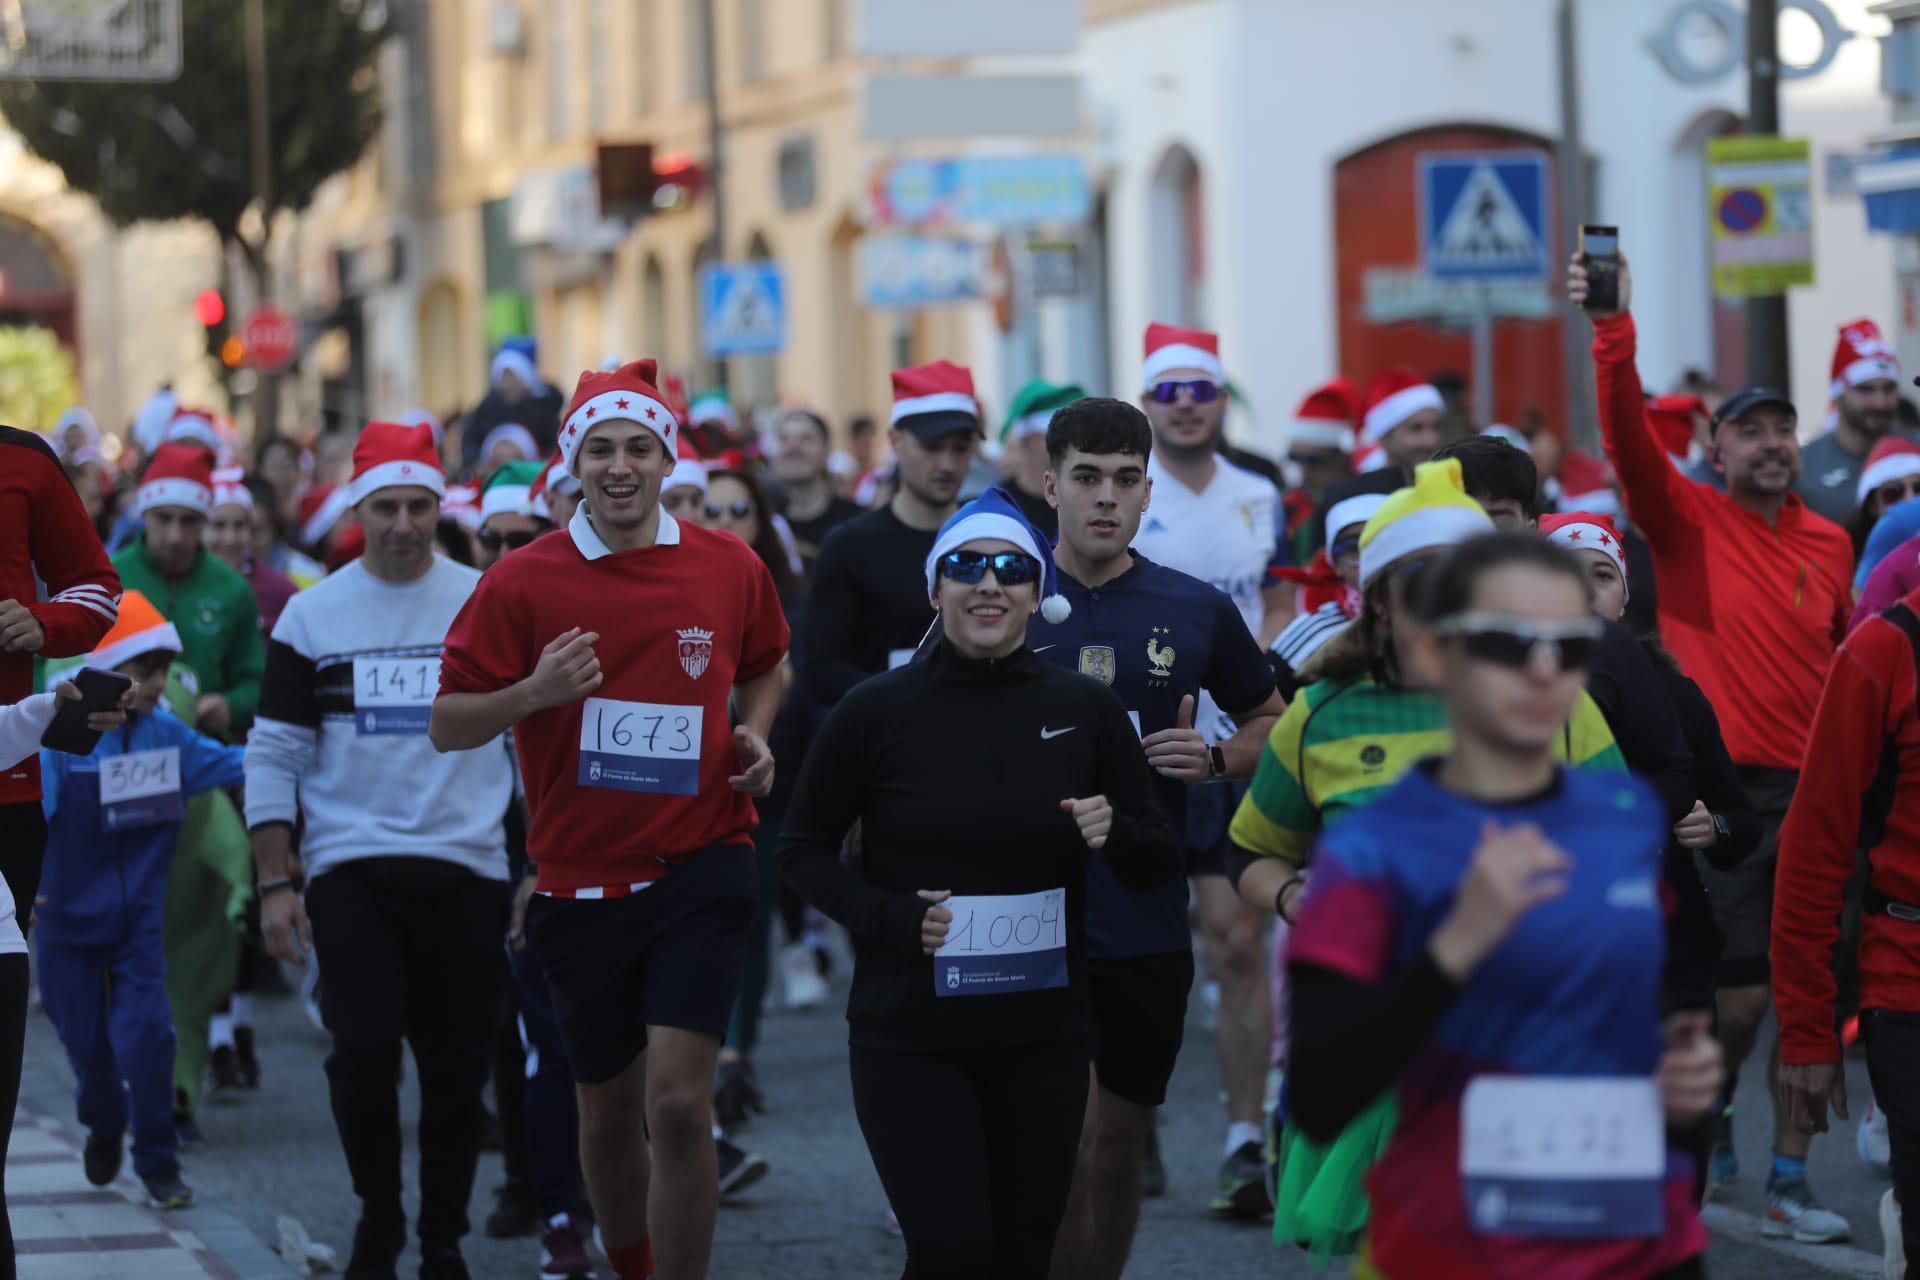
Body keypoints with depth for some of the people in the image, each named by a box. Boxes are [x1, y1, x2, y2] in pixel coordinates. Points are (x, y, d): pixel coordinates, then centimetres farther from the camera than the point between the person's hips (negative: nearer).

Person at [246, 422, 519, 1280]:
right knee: (364, 1049, -14)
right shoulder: (312, 616, 4)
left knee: (457, 1070, 2)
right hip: (350, 869, -1)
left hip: (466, 869, 1)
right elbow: (274, 757, 6)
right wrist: (275, 884, -1)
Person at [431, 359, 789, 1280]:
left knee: (678, 1103, -15)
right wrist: (531, 694, -22)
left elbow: (764, 668, 22)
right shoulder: (523, 582, -5)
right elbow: (447, 726, -4)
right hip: (579, 883, 1)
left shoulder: (731, 568, 1)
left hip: (699, 867, -1)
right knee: (608, 1108, 15)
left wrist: (754, 738, 2)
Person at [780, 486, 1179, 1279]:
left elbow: (1159, 864, 8)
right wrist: (890, 916, -13)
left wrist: (1114, 834, -14)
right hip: (908, 1035, -3)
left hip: (1042, 1035, 3)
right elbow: (802, 851, 3)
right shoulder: (875, 712, -4)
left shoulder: (1086, 710, 2)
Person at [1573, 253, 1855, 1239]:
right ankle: (1708, 1111, 24)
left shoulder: (1829, 543, 11)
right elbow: (1629, 437, -18)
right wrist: (1613, 335, -32)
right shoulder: (1687, 519, -2)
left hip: (1811, 789, 4)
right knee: (1741, 992, -5)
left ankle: (1789, 1183, 11)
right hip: (1719, 786, -4)